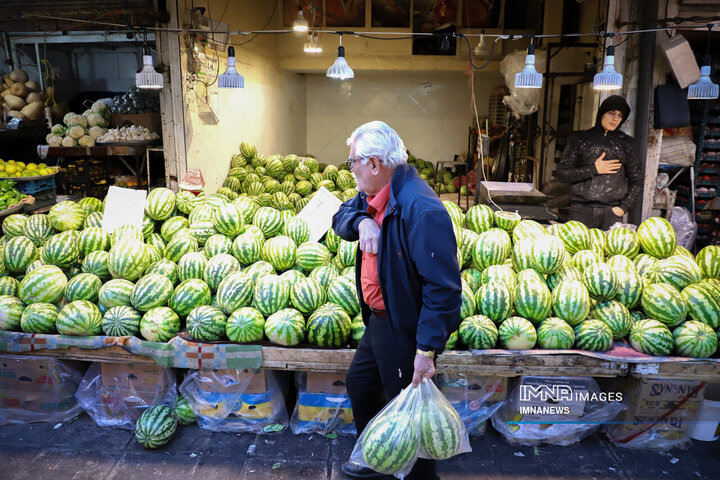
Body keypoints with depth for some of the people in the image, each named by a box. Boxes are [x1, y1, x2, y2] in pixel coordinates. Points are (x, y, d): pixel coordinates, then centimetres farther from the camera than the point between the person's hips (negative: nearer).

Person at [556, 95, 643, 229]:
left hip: (612, 212, 1)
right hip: (582, 211, -1)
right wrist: (593, 169, -6)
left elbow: (636, 180, 16)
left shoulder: (627, 142, 14)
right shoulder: (580, 139, 9)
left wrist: (624, 207, 3)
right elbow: (561, 173, 3)